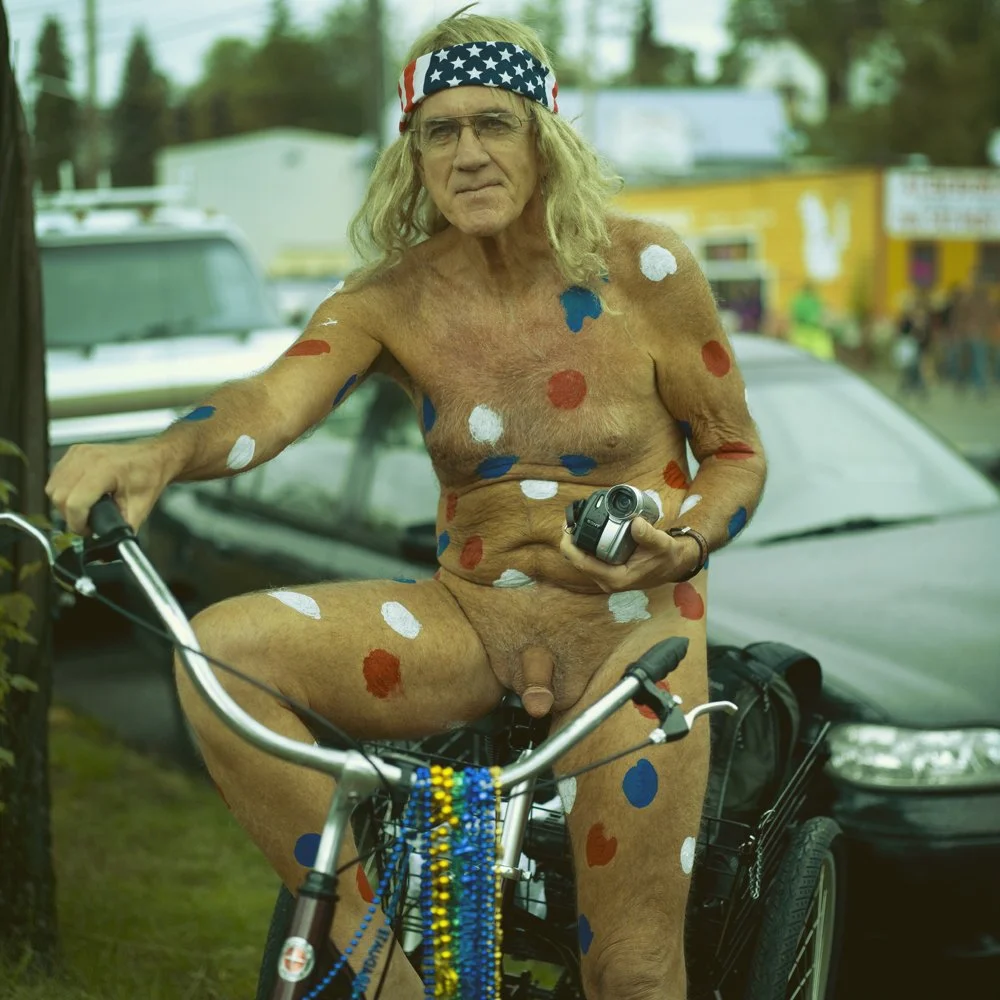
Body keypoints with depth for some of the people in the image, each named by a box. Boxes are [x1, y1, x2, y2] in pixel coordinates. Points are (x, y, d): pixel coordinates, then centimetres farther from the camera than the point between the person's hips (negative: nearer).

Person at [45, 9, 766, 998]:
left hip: (628, 625, -2)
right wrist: (156, 455, -42)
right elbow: (271, 399, -20)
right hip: (468, 616, 2)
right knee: (221, 647, -23)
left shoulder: (642, 270, -7)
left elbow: (736, 452, 2)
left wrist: (687, 544, -20)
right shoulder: (395, 297, -3)